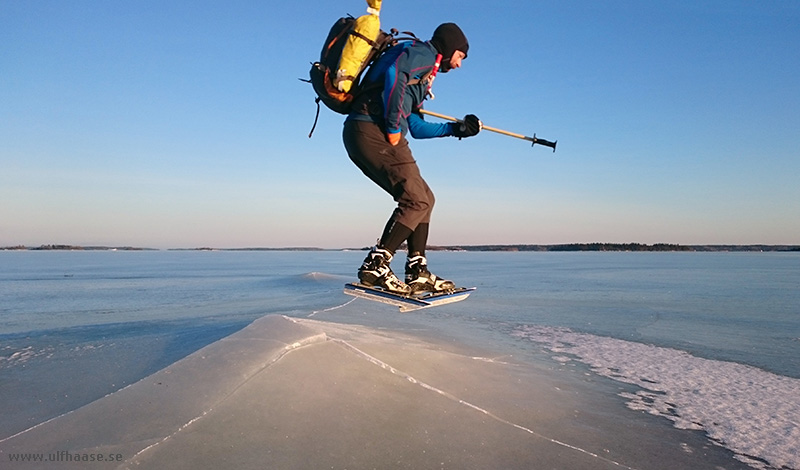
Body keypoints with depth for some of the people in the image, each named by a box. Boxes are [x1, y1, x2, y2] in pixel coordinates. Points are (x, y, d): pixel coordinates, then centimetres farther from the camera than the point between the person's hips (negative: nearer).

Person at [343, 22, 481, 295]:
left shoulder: (423, 74, 31)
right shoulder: (423, 53, 2)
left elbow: (416, 128, 30)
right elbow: (394, 74, -21)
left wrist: (456, 128, 28)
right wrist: (394, 129, -20)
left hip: (364, 137, 10)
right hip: (374, 132, -10)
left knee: (424, 199, 11)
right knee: (416, 201, -10)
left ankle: (418, 272, 9)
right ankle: (375, 266, -11)